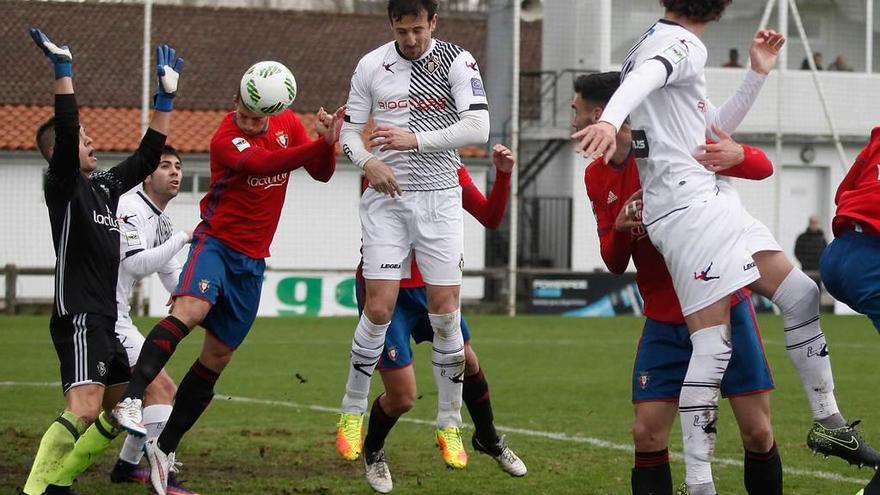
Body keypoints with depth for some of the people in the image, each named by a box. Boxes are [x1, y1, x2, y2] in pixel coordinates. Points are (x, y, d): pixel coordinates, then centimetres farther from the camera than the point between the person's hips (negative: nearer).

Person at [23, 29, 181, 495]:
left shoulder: (106, 185, 16)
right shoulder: (62, 185, -6)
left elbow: (148, 155, 23)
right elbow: (65, 131, -22)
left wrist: (166, 96, 21)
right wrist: (63, 70, -25)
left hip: (108, 319, 9)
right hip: (79, 317, -9)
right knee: (84, 409, -23)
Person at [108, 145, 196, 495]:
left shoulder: (162, 224, 17)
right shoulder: (130, 209, -13)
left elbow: (174, 283, 21)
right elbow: (137, 264, -25)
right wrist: (183, 238, -21)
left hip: (117, 318, 11)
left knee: (161, 389, 17)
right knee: (159, 385, -18)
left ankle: (126, 466, 29)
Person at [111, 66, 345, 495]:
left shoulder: (287, 123, 4)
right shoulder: (226, 139, -17)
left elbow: (321, 173, 7)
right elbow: (264, 163, -34)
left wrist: (328, 142, -15)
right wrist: (322, 143, -45)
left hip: (252, 260, 6)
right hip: (215, 242, -6)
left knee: (218, 356, 6)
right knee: (191, 309, -35)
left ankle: (164, 448, 14)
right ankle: (131, 401, -44)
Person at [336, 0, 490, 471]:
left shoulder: (457, 61, -3)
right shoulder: (371, 66, 3)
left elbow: (477, 127, -12)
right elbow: (350, 131, 9)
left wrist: (415, 139, -17)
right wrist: (369, 162, -12)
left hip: (439, 198, -1)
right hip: (387, 198, 1)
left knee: (445, 310, -3)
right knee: (379, 308, -7)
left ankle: (450, 425, 9)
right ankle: (352, 414, 10)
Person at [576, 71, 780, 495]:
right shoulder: (597, 177, 7)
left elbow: (763, 168, -10)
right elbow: (614, 264, 8)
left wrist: (737, 155, -34)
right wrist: (619, 228, -15)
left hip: (724, 307, -4)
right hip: (664, 321, 4)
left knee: (757, 433, -5)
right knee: (647, 435, -8)